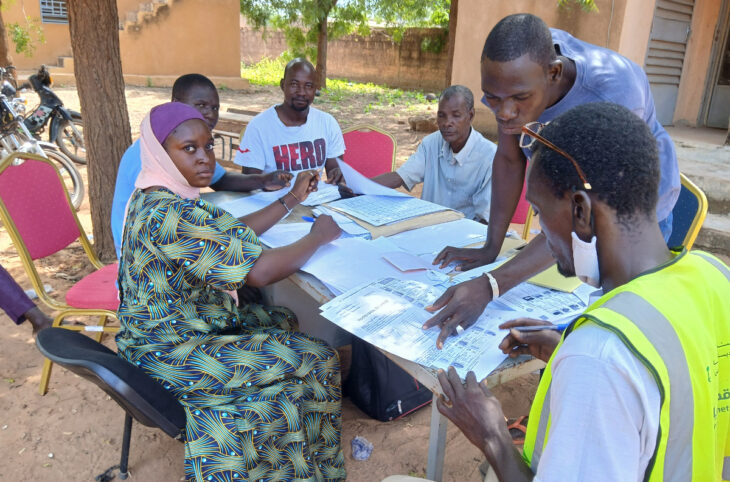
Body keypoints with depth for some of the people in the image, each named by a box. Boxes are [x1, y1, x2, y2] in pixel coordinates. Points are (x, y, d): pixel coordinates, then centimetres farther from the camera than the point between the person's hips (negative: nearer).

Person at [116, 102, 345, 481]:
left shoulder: (155, 197, 4)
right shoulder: (168, 214, -29)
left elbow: (234, 239, 12)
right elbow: (259, 270, -32)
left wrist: (292, 199, 14)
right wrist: (318, 237, -16)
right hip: (168, 356, -11)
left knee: (282, 320, 21)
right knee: (316, 360, -7)